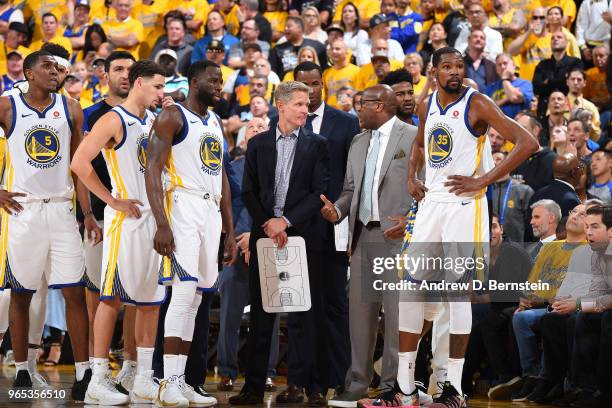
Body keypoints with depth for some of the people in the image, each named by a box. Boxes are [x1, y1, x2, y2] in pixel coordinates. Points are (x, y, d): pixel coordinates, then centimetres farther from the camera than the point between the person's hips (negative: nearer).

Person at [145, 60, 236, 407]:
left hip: (211, 210, 8)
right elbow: (153, 170, -11)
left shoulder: (216, 123, 20)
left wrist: (230, 231, 19)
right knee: (184, 291, -17)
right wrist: (162, 225, -21)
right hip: (182, 206, -8)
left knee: (194, 299, 7)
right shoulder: (173, 117, -3)